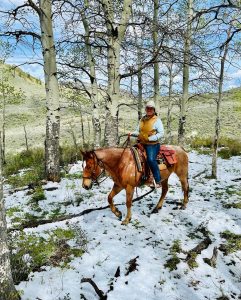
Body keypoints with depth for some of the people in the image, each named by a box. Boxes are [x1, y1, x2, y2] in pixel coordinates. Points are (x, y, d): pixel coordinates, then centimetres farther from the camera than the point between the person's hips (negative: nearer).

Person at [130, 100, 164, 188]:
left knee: (151, 159, -28)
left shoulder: (157, 120, -3)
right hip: (142, 143, 7)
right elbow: (138, 131, 22)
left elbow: (161, 133, -9)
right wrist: (132, 133, 0)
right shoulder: (142, 119, 16)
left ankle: (158, 180, -14)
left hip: (152, 144, -7)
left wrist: (150, 138, -20)